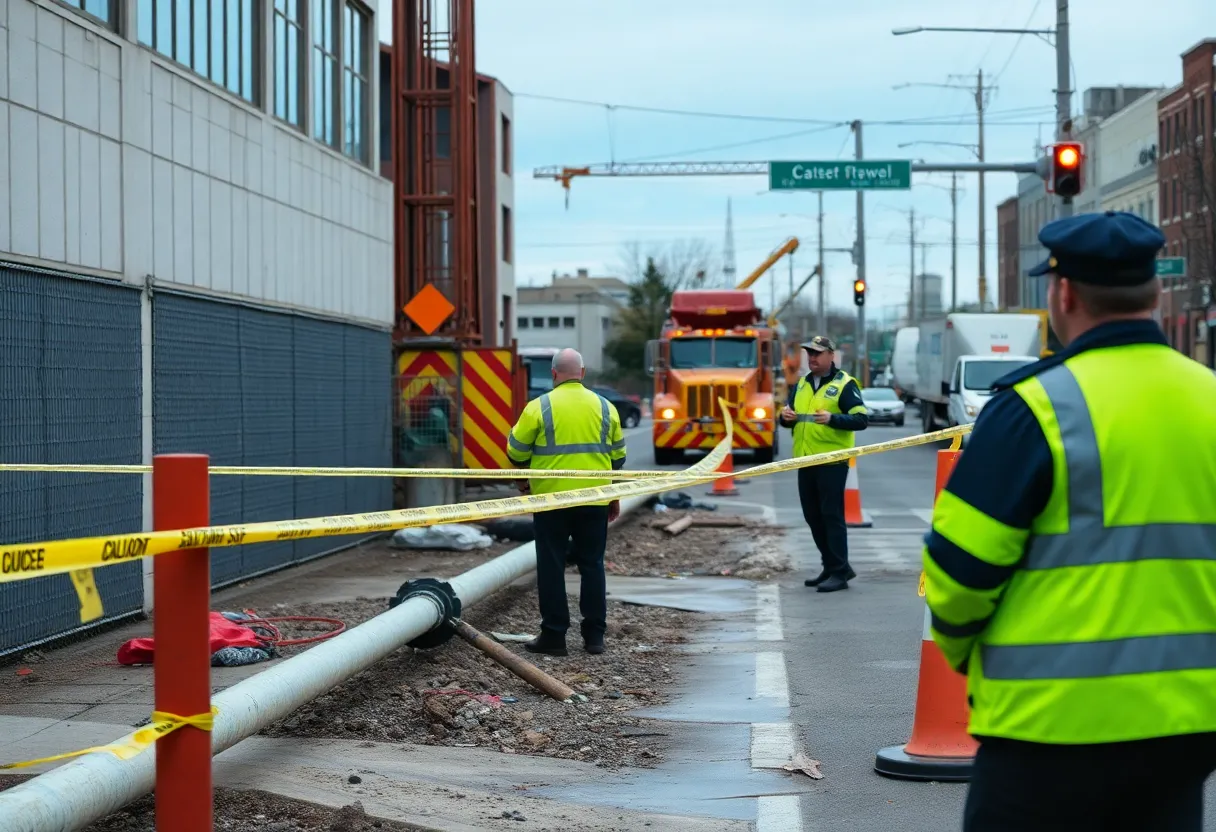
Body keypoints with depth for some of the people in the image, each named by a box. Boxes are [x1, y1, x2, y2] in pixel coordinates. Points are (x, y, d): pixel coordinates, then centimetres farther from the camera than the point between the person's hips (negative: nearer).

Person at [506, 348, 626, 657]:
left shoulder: (539, 408, -6)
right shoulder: (604, 407, 6)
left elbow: (517, 452, -1)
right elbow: (617, 457, 12)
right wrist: (614, 496, 21)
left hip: (551, 497, -3)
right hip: (594, 499, 3)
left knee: (552, 566, 4)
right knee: (592, 565, 10)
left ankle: (554, 635, 5)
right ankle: (594, 635, 12)